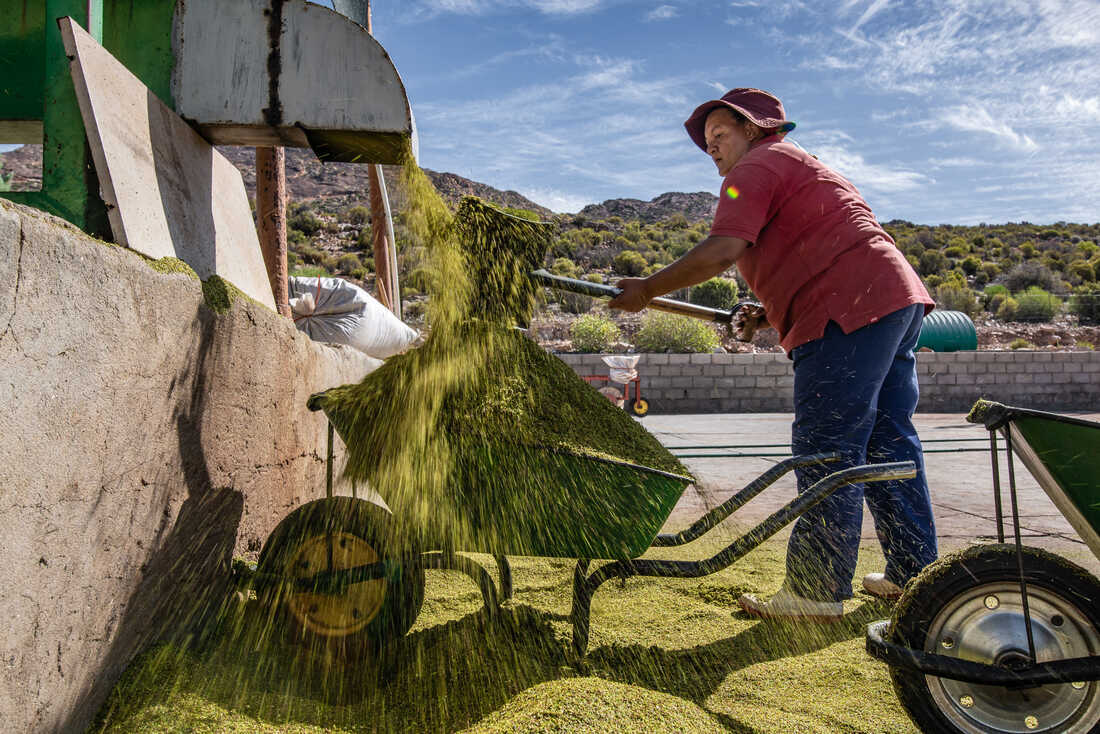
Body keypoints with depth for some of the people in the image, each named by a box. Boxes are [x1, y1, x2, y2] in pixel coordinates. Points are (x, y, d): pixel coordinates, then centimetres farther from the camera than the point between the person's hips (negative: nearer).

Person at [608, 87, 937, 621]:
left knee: (827, 452, -9)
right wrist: (771, 315, 16)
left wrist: (647, 290, -6)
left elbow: (719, 252, -15)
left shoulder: (757, 168, 0)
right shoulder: (804, 168, 32)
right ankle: (913, 572, 21)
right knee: (887, 443, 14)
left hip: (852, 314, -10)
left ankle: (817, 592, -5)